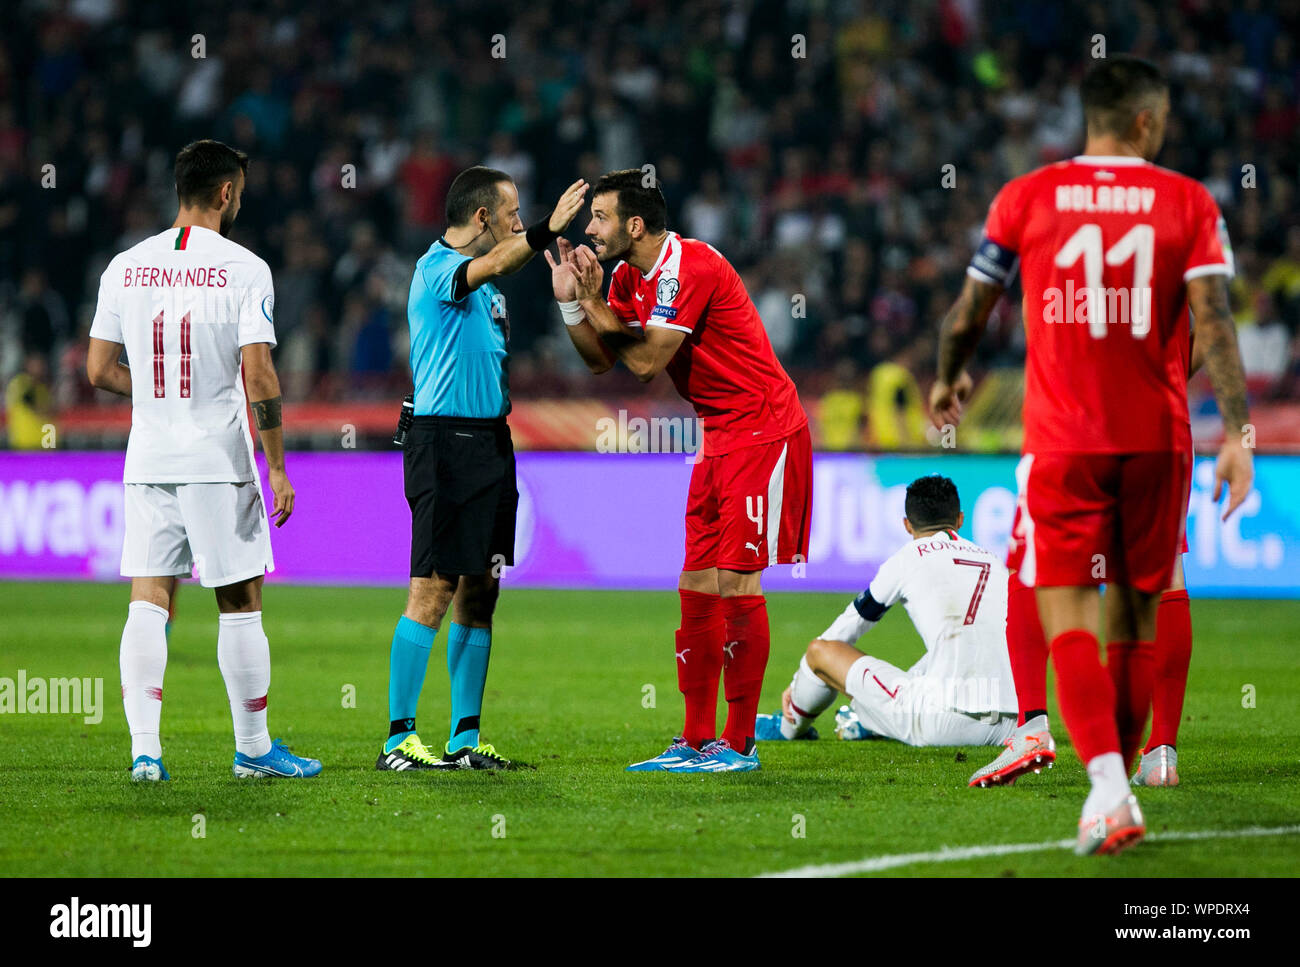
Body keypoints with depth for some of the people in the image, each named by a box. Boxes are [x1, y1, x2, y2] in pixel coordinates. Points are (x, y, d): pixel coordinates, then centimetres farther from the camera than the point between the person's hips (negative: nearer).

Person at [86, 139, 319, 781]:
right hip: (219, 460, -4)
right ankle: (253, 748, 13)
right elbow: (258, 375, -13)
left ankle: (144, 747, -6)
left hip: (147, 459, 4)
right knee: (240, 604, 6)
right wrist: (277, 467, -7)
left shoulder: (126, 266, 5)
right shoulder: (242, 269, -8)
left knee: (147, 602, 3)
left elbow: (99, 370, 7)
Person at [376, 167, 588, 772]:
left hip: (489, 443, 9)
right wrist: (547, 231, -45)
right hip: (445, 442, -9)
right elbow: (491, 265, -32)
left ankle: (465, 739, 13)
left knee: (479, 592, 9)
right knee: (434, 591, -11)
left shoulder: (483, 283, 18)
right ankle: (398, 739, -9)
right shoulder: (437, 267, -11)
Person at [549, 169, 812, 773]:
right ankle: (697, 741, 10)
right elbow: (600, 360, 13)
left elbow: (646, 362, -21)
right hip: (719, 439, 9)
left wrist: (595, 303, -8)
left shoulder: (691, 267, -19)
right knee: (697, 588, 6)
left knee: (737, 584, -10)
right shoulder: (629, 277, 10)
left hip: (763, 434, -9)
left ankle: (739, 743, -5)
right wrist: (570, 300, -1)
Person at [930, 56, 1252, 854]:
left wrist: (950, 379, 29)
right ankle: (1117, 784, 21)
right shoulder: (1190, 204, 2)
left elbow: (970, 312, 9)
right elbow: (1213, 319, -9)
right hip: (1157, 439, 1)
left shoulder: (1026, 198, 2)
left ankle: (1109, 793, -22)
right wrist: (1237, 433, -10)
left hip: (1063, 441, -1)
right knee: (1135, 617, 14)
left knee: (1066, 616, -5)